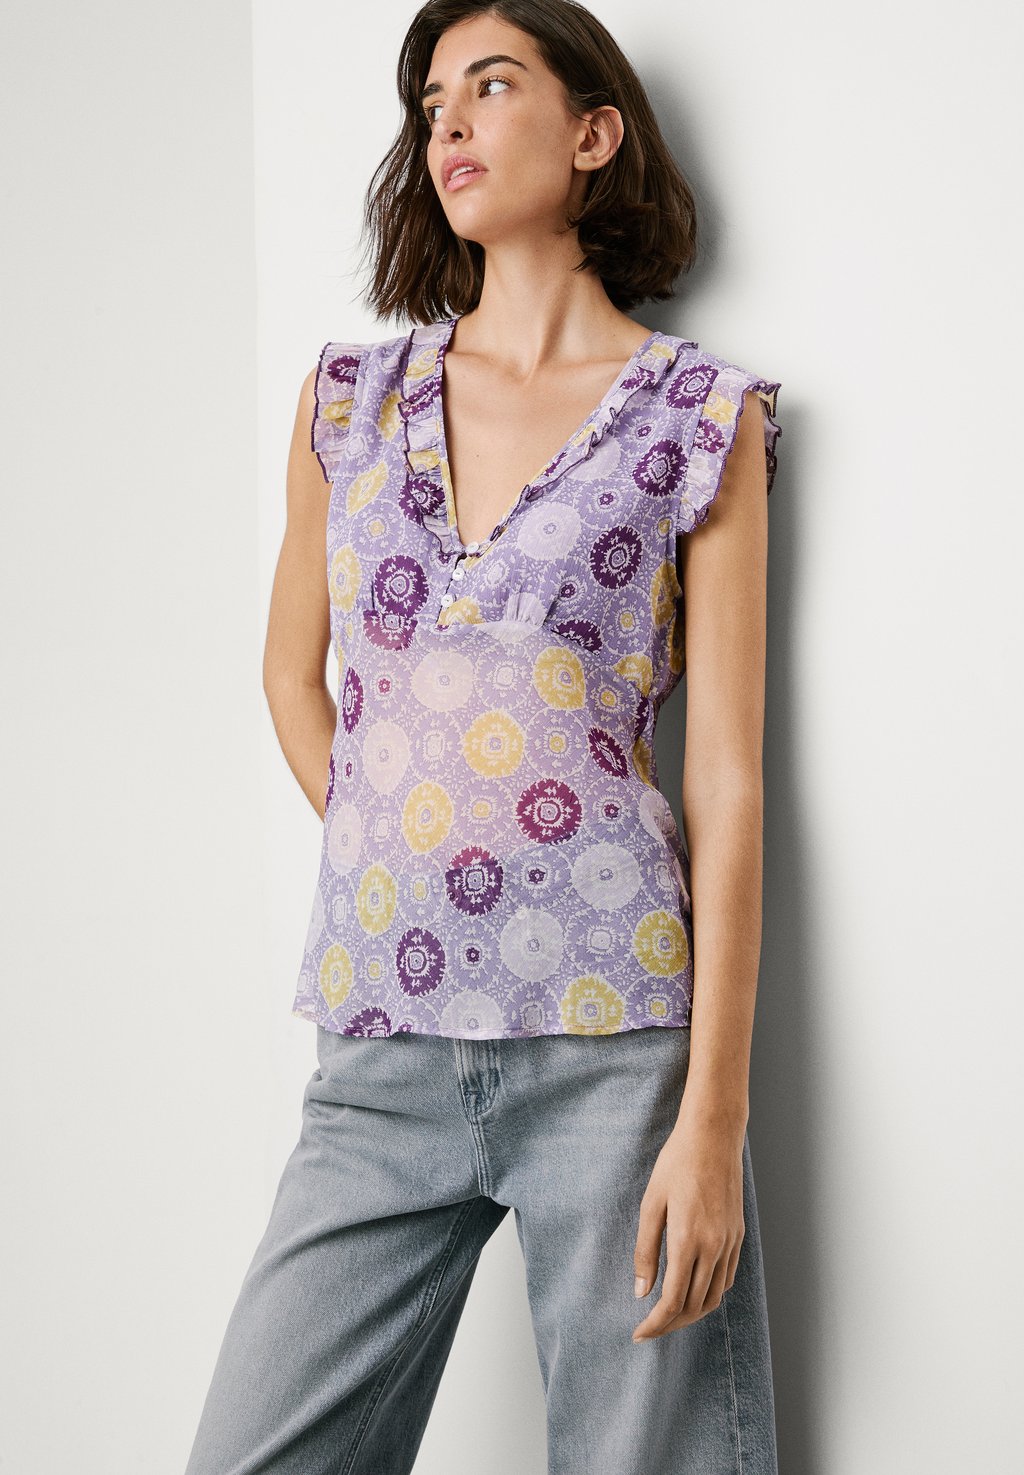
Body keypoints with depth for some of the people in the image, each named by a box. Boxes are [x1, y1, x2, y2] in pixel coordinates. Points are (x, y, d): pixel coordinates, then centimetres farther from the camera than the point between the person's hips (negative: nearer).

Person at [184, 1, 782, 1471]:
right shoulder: (352, 397, 11)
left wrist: (714, 1112, -10)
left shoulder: (699, 415, 1)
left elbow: (727, 773, -4)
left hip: (613, 1032, -3)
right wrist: (387, 855, 11)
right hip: (384, 1037, 3)